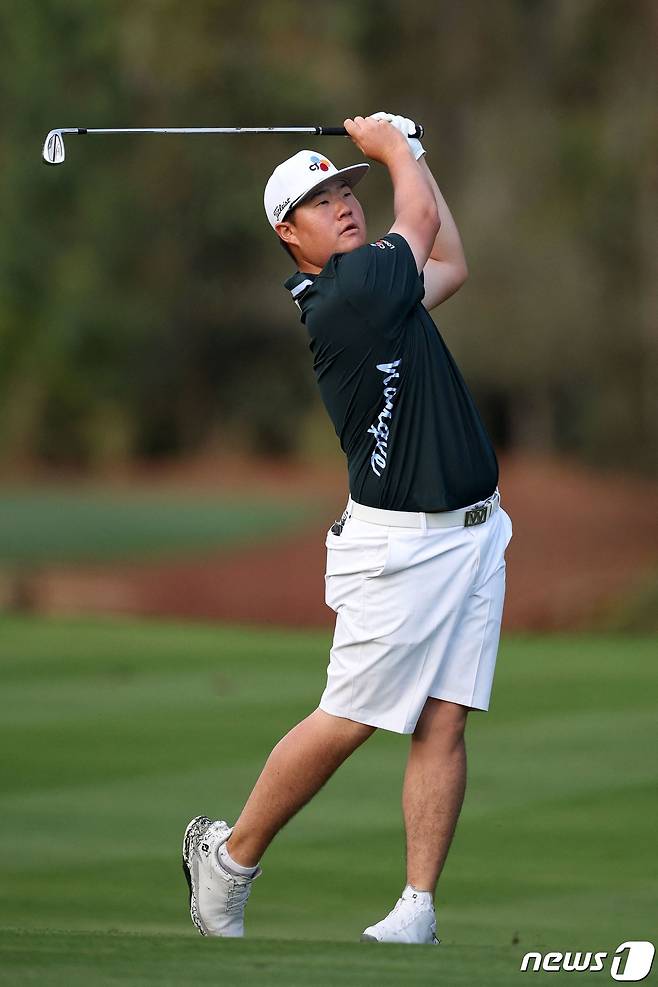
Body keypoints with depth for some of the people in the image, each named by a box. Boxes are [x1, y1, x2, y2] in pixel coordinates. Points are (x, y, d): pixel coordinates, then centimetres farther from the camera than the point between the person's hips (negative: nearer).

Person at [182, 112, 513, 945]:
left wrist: (409, 153, 26)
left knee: (443, 722, 0)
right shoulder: (344, 295, -15)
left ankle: (417, 908, -1)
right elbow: (421, 217, -1)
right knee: (348, 721, -4)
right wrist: (391, 147, 17)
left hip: (473, 532, 8)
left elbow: (450, 264, 31)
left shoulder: (378, 288, 12)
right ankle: (230, 855, 13)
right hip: (401, 541, -8)